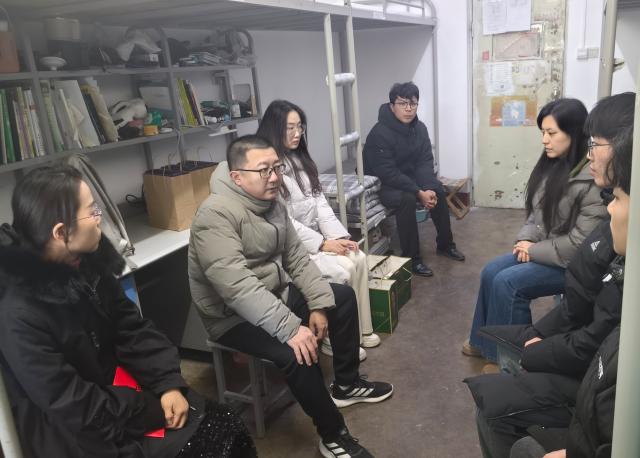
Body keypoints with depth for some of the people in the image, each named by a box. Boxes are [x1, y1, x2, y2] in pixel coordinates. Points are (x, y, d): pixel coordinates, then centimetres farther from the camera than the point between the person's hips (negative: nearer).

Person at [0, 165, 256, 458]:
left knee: (227, 426, -4)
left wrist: (169, 383, -10)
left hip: (116, 387, 7)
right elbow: (71, 405, -22)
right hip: (78, 431, -6)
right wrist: (153, 410, -16)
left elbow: (132, 329, 2)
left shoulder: (88, 263, -2)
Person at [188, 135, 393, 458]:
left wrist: (318, 304, -5)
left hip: (277, 293, 9)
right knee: (297, 353, -30)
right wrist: (291, 328, -38)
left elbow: (296, 257, 6)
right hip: (234, 316, -9)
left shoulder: (272, 204, 1)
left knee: (342, 297, 10)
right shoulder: (216, 215, -27)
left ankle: (346, 384, 24)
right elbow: (237, 287, -36)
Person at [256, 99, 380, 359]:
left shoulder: (300, 159, 12)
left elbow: (320, 202, 7)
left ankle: (360, 329, 4)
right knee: (341, 270, -22)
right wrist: (323, 244, -17)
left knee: (359, 259, -10)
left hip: (316, 236, 8)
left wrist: (339, 236, -5)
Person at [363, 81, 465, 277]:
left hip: (408, 177, 8)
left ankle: (445, 245, 15)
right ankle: (412, 258, -21)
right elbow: (388, 174, -29)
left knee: (437, 189, -5)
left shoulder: (419, 128, -3)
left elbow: (425, 162, -5)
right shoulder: (380, 134, -26)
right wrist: (419, 193, -30)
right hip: (380, 184, -7)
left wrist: (428, 188, -23)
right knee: (407, 199, -32)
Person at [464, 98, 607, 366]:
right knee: (491, 272, -2)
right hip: (542, 250, 9)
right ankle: (484, 342, 13)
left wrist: (534, 250, -15)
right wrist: (526, 238, -5)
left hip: (572, 263, -8)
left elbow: (581, 242, -25)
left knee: (507, 282, -19)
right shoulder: (553, 165, 3)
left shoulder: (592, 180, -24)